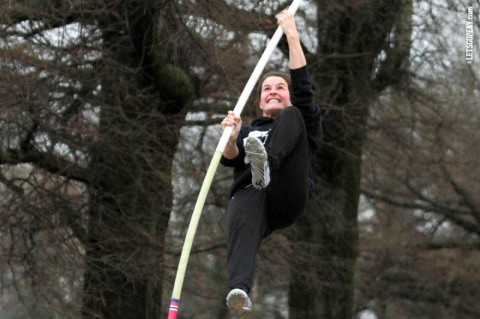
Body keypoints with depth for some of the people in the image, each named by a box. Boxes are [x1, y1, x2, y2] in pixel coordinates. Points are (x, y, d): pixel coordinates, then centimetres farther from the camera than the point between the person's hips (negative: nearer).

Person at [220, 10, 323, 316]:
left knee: (291, 117, -13)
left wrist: (292, 36, 5)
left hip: (289, 197, -1)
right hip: (250, 192, 1)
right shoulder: (247, 130, 36)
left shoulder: (302, 124, 31)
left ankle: (266, 162, -43)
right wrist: (232, 138, -10)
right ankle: (240, 289, -68)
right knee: (243, 221, -39)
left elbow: (304, 90, 12)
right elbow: (230, 159, 14)